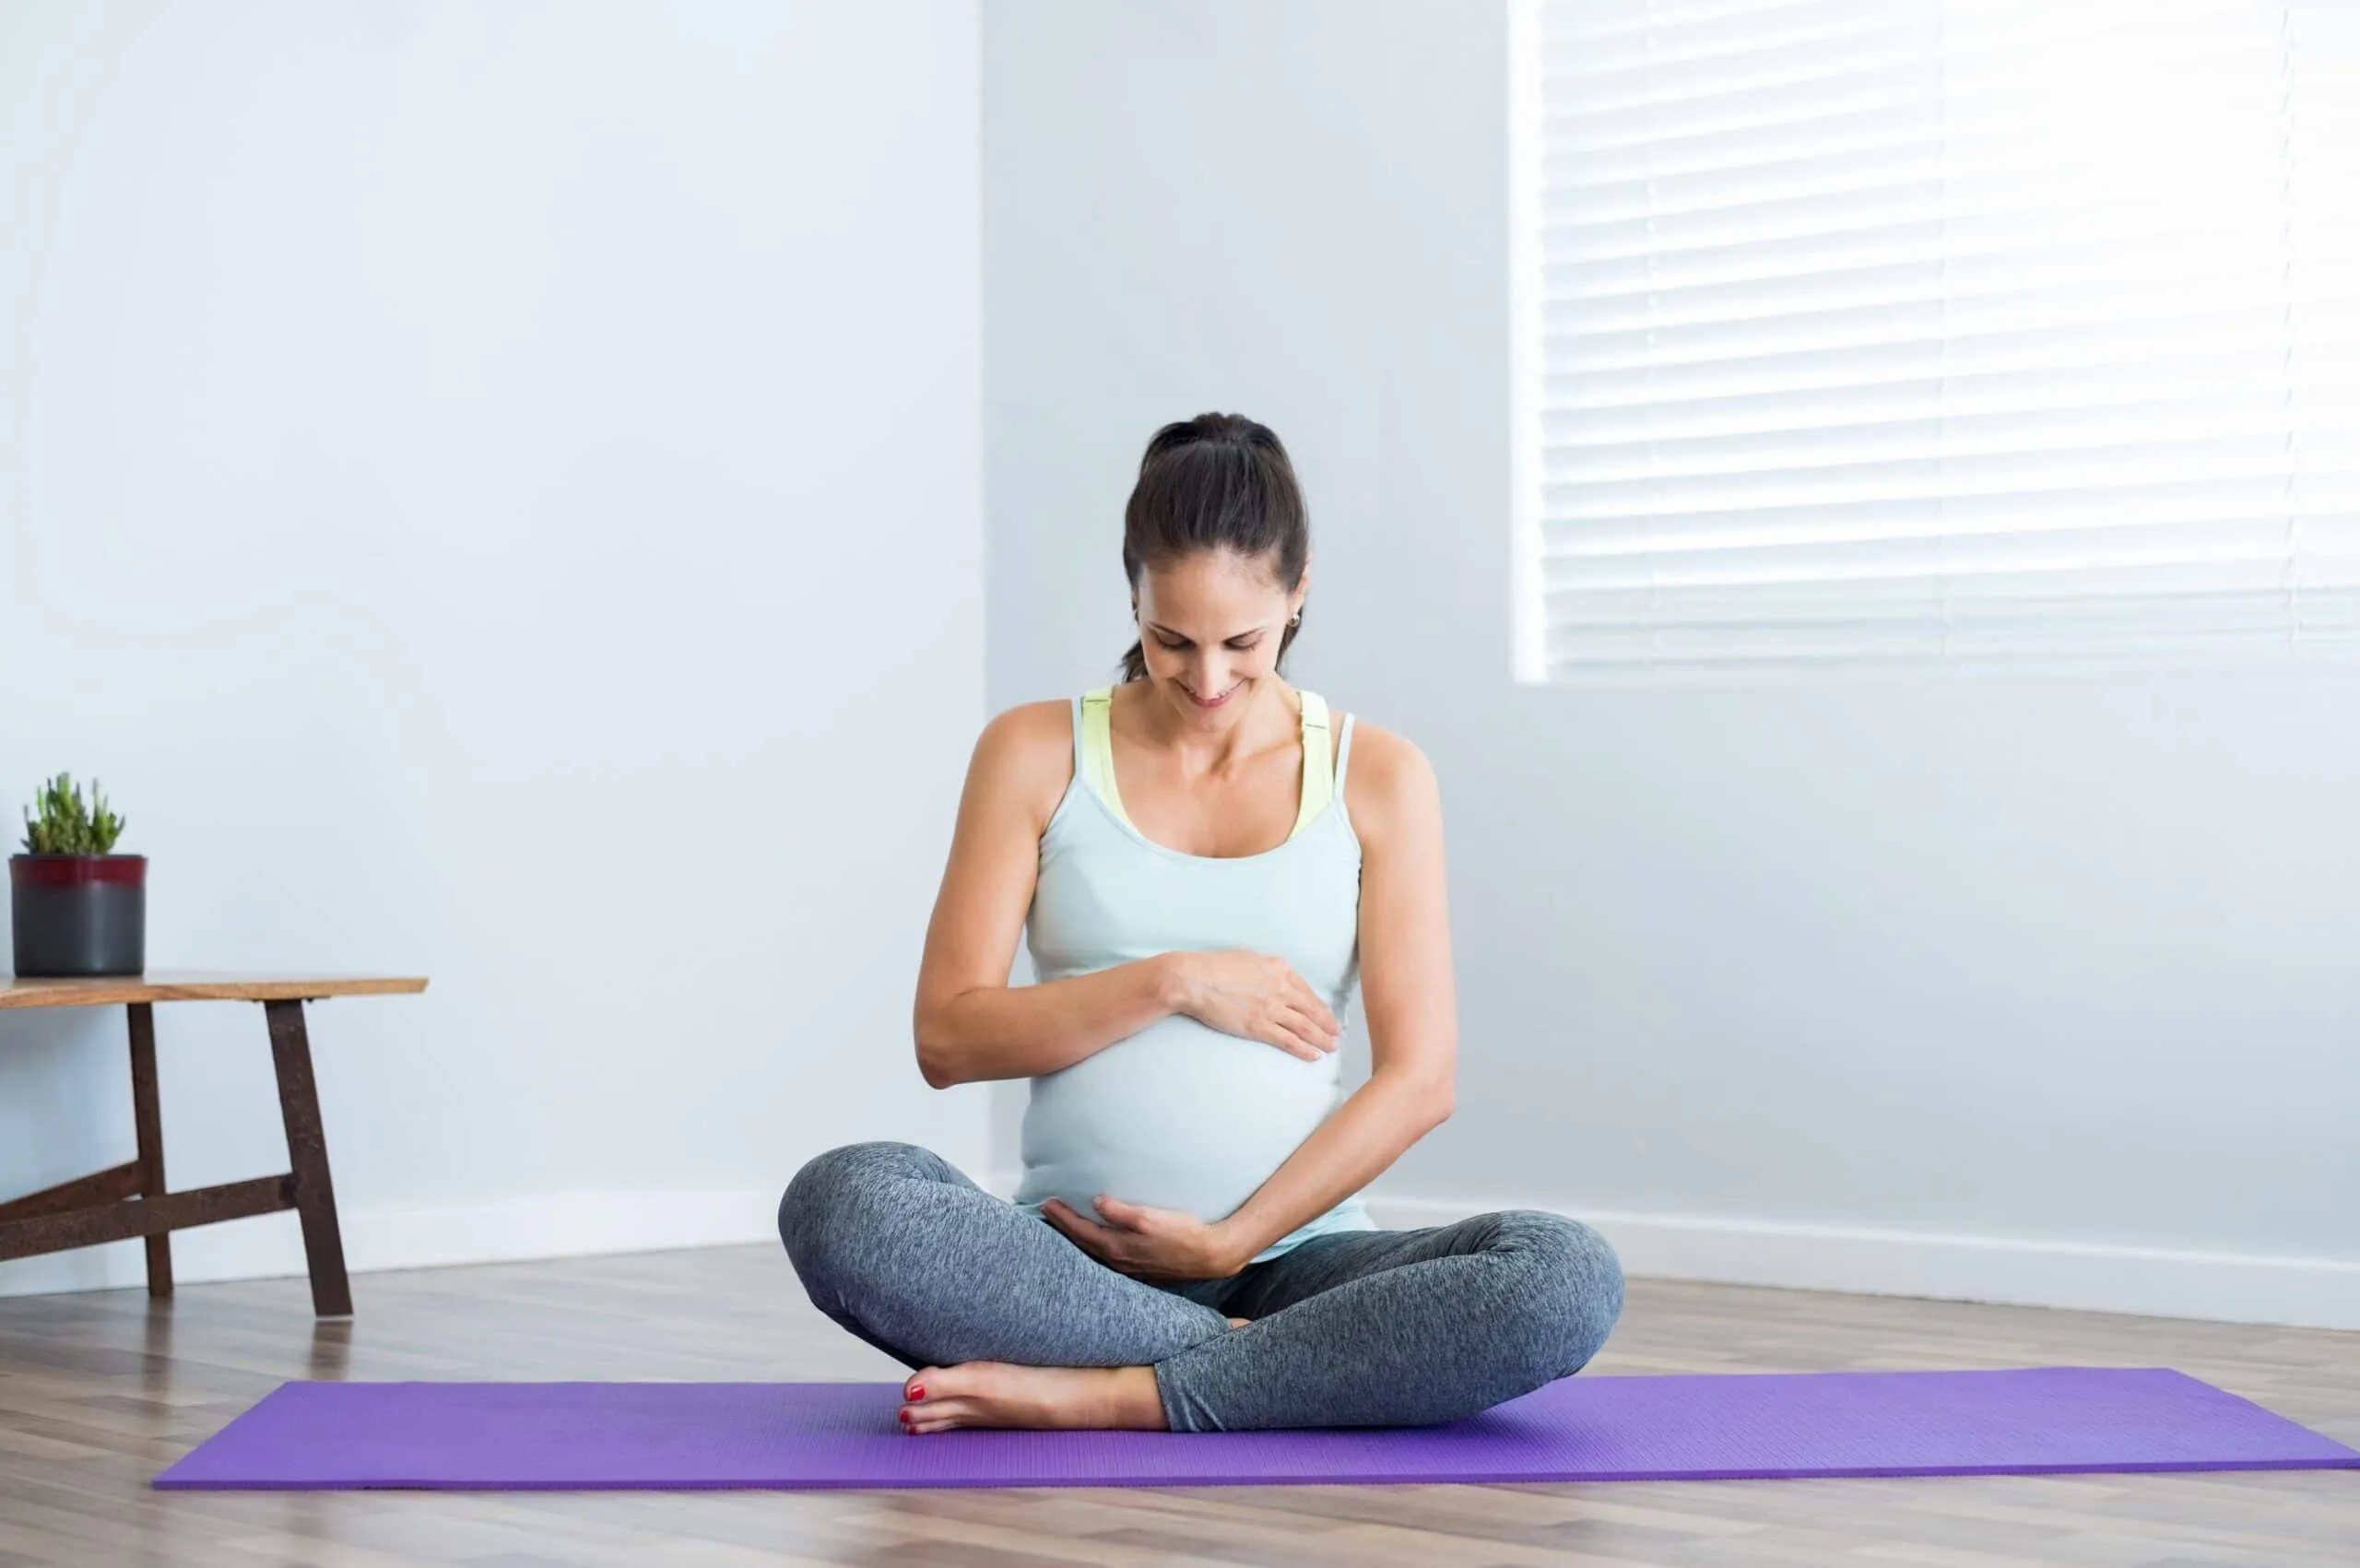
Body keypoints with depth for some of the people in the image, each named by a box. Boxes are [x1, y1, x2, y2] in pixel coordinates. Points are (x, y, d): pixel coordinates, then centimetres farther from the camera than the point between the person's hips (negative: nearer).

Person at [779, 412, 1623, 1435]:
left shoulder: (1378, 778, 5)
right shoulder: (1035, 756, 6)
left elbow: (1418, 1078, -1)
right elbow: (947, 1038, 0)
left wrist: (1231, 1242, -11)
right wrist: (1171, 982, -10)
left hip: (1292, 1259, 0)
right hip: (1073, 1263, 0)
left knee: (1569, 1281, -29)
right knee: (839, 1201, -32)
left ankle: (1113, 1396, -25)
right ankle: (1279, 1366, -23)